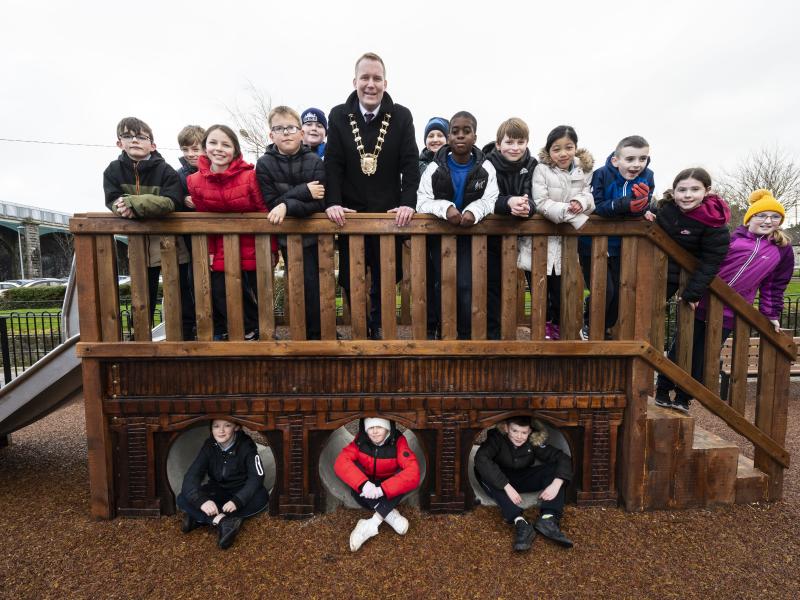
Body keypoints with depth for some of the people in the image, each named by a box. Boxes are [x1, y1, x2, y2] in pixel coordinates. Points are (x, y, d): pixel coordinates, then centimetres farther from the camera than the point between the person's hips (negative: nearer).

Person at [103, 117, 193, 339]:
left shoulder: (165, 171, -9)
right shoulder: (113, 170, 3)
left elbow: (171, 202, -22)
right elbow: (113, 201, -7)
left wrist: (132, 203, -30)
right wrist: (127, 208, -28)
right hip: (139, 243, 3)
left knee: (181, 294, 6)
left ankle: (187, 335, 19)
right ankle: (139, 338, 25)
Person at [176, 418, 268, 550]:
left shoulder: (246, 445, -19)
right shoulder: (209, 445, -12)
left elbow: (256, 477, -25)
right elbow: (191, 476, -20)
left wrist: (237, 500, -39)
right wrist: (202, 500, -38)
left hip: (240, 492, -2)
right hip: (217, 491, 3)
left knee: (261, 497, -34)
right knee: (183, 499, -22)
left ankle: (200, 518, -27)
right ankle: (223, 522, -36)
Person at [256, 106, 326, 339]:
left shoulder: (315, 162, -4)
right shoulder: (264, 164, -2)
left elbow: (319, 204, -14)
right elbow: (271, 203, -10)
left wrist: (287, 204, -26)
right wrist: (303, 192, -19)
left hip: (316, 234, 1)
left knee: (323, 285, 5)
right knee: (306, 287, 0)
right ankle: (314, 335, 17)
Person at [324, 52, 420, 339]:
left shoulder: (401, 116, 1)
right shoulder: (338, 116, 2)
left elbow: (410, 164, -4)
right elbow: (332, 164, -3)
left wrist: (408, 203, -16)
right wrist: (332, 203, -15)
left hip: (389, 212, 0)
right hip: (350, 212, 1)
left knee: (386, 278, 7)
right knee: (350, 280, 6)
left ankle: (379, 326, 30)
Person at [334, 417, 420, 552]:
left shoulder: (398, 441, -23)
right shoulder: (361, 440, -18)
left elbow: (413, 473, -35)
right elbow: (341, 462, -31)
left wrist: (382, 489, -43)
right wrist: (363, 484, -45)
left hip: (389, 492, -1)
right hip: (367, 489, 1)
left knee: (405, 475, -30)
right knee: (354, 468, -27)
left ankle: (371, 525, -31)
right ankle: (391, 514, -28)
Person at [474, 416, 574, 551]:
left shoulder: (534, 441, -17)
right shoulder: (497, 437, -27)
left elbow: (563, 458, -19)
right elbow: (480, 459, -43)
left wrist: (556, 484, -37)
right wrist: (507, 487, -48)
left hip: (525, 479, 3)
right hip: (501, 480, -2)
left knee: (555, 466, -21)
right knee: (481, 471, -37)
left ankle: (548, 519, -34)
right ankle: (520, 522, -43)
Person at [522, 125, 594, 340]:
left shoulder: (584, 172, 7)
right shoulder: (541, 170, -7)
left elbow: (589, 199, 4)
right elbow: (541, 203, -17)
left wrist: (581, 202, -19)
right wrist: (570, 212, -25)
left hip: (566, 242, 3)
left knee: (562, 289, 9)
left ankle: (558, 324, 34)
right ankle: (544, 325, 31)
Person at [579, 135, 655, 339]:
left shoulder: (647, 178, -6)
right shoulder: (602, 175, -17)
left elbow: (640, 211, -11)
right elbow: (596, 207, -24)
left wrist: (640, 202, -33)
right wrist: (624, 205, -39)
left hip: (620, 245, 5)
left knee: (620, 291, 11)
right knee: (604, 290, -8)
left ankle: (605, 329, 33)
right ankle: (588, 324, 20)